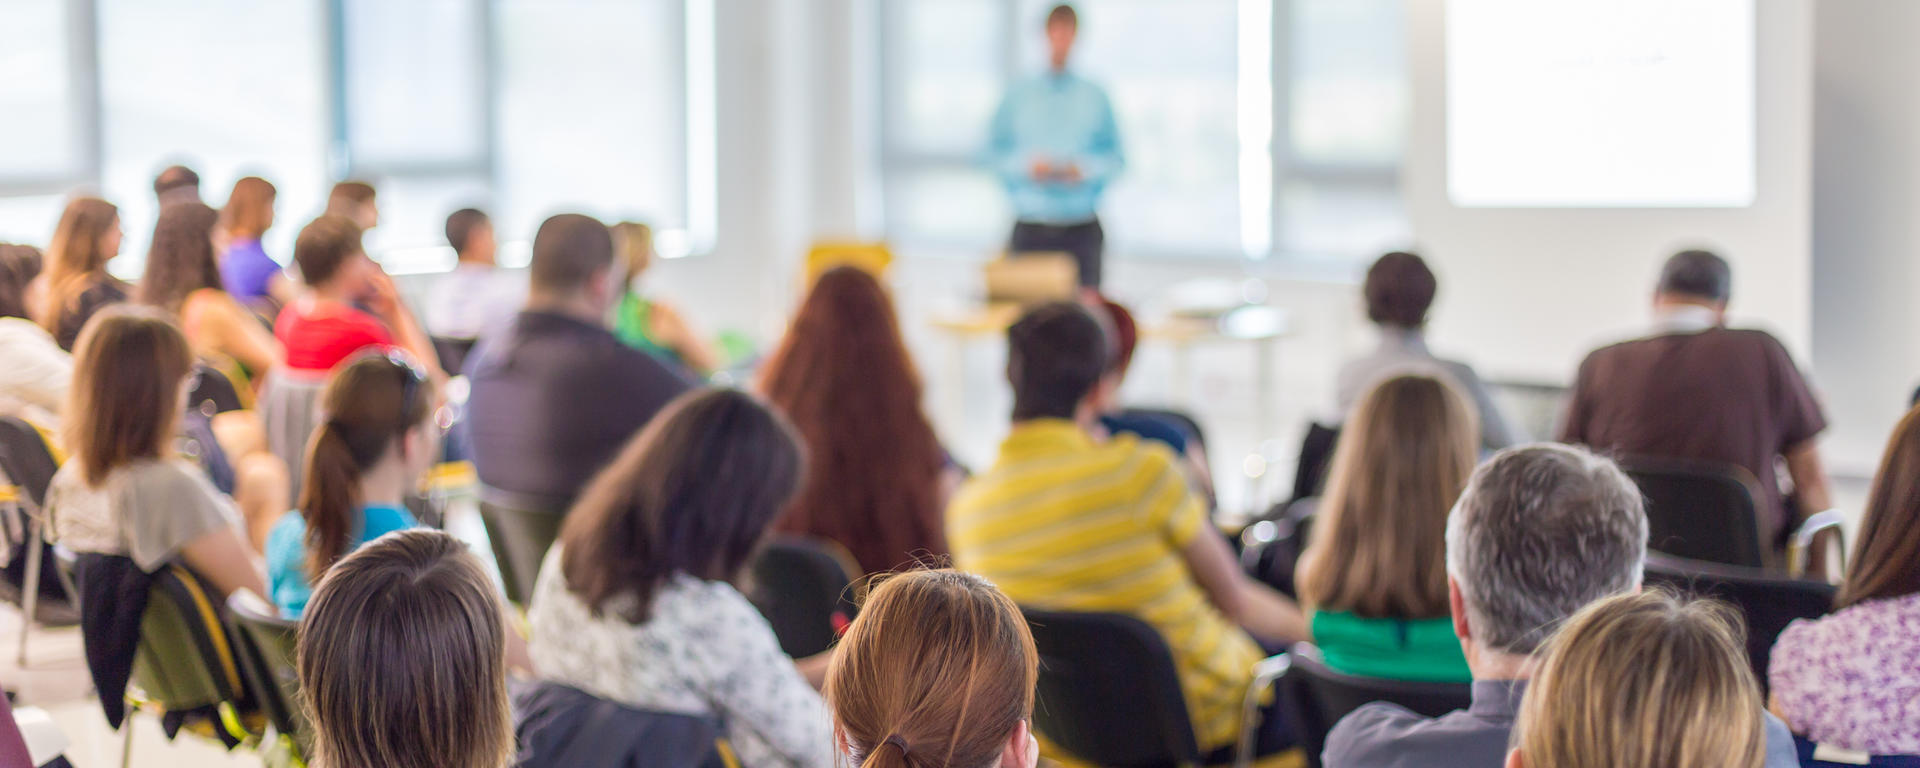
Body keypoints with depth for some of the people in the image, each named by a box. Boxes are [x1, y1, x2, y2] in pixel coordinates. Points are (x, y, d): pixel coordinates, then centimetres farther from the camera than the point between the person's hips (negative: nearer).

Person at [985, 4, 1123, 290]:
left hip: (1082, 227, 0)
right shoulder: (1018, 95, 8)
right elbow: (994, 153, 7)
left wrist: (1083, 169, -11)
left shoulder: (1094, 97, 9)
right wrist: (1027, 166, -11)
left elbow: (1114, 157, 7)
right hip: (1030, 229, 0)